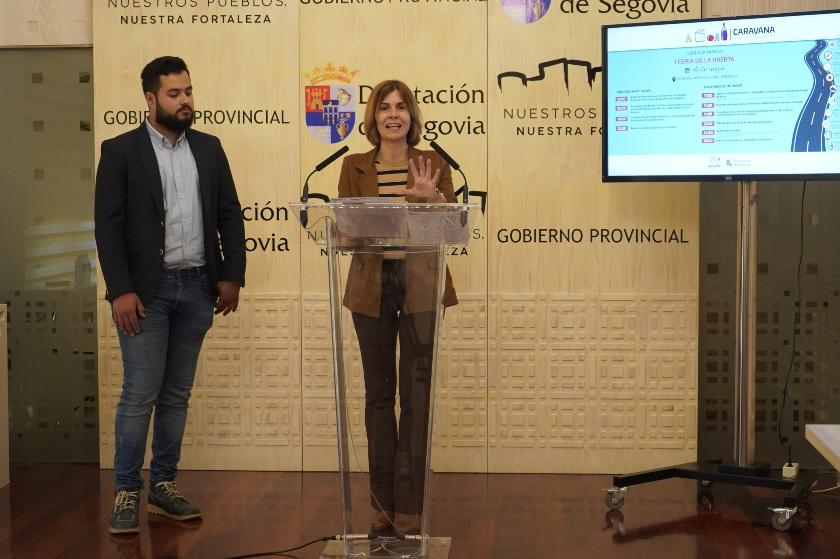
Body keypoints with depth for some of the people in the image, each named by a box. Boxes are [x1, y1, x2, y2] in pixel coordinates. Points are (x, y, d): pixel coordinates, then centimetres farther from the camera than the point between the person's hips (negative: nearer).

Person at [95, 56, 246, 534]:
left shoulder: (209, 149, 10)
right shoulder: (121, 151, -2)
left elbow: (230, 215, 11)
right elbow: (108, 225, -7)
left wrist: (232, 275, 3)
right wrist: (121, 290, -13)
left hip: (197, 287, 4)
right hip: (146, 290, -4)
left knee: (177, 394, 10)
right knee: (140, 395, -3)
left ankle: (164, 485, 20)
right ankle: (127, 492, 8)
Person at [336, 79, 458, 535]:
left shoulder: (433, 165, 4)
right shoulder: (355, 167, 7)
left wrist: (432, 197, -18)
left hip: (420, 288, -1)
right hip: (372, 288, 2)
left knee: (416, 395, -4)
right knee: (378, 394, 7)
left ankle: (409, 506, 2)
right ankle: (383, 502, 17)